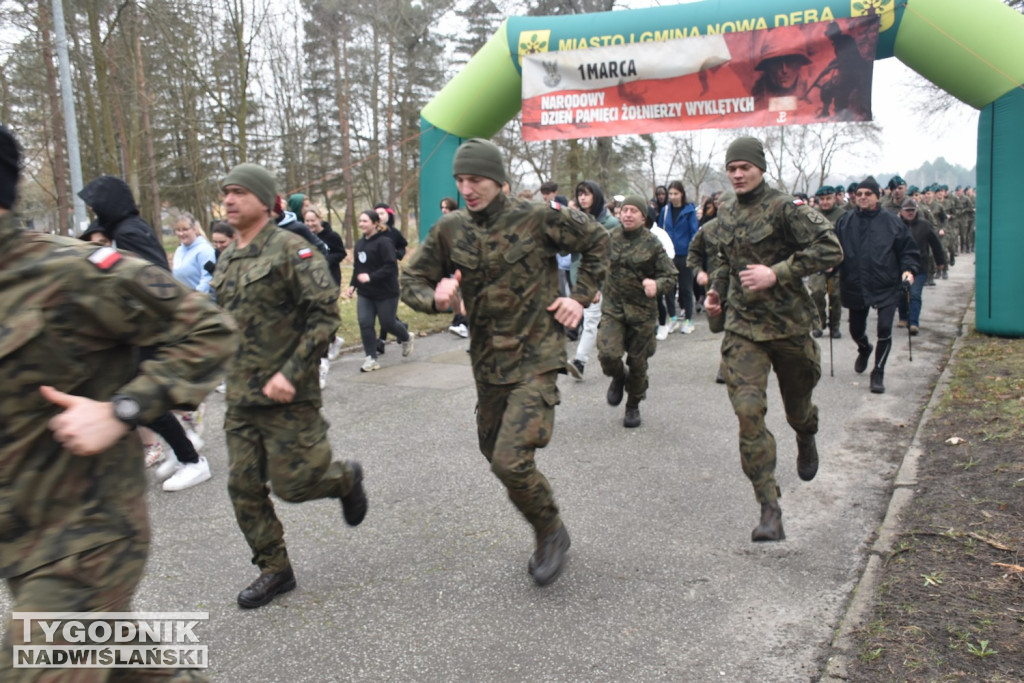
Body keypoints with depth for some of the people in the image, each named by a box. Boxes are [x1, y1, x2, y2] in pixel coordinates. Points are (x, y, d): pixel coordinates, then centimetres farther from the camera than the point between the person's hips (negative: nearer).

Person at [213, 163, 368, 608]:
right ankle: (275, 570, 24)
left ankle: (345, 478, 28)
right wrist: (234, 376, 19)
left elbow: (325, 314, -17)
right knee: (244, 487, 8)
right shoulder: (227, 258, 13)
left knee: (291, 483, -5)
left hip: (286, 393, -7)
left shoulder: (290, 249, -11)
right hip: (240, 396, 7)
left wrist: (291, 372, -22)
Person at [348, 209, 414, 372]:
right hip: (365, 293, 6)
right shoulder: (359, 244, 10)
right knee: (365, 324, -4)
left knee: (387, 323, 5)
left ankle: (406, 337, 38)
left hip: (386, 293, -6)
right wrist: (352, 284, 10)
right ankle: (371, 358, 5)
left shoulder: (384, 242, -15)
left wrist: (371, 277, -27)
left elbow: (390, 266, -22)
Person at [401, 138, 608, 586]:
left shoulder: (537, 219, -10)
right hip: (487, 361, 6)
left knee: (511, 460, -17)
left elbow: (597, 241, 4)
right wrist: (435, 298, -16)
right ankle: (548, 536, 39)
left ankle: (552, 532, 13)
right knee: (495, 454, 16)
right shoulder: (450, 230, 1)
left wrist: (581, 297, -3)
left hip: (535, 359, -6)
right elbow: (411, 281, 6)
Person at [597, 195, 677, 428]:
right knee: (608, 354, -17)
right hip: (612, 307, 2)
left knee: (637, 363, 9)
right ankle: (618, 376, 19)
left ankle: (633, 407, 32)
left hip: (641, 310, -2)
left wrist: (656, 284, -27)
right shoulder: (611, 237, 1)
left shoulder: (652, 244, -9)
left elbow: (671, 276, -8)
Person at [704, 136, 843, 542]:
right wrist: (717, 288, 9)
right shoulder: (726, 213, 10)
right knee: (748, 410, -13)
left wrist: (777, 274, -22)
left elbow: (830, 250, -16)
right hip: (742, 327, 3)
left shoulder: (784, 208, -9)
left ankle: (806, 440, 56)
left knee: (797, 406, 16)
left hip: (788, 324, -3)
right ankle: (769, 508, -7)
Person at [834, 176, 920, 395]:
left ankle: (878, 373, 5)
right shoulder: (845, 222, 3)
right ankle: (864, 350, 51)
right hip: (855, 287, 3)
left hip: (886, 288, -2)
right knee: (856, 329, 15)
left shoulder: (892, 222, -1)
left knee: (884, 329, -11)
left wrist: (909, 269, -11)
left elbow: (908, 250, 4)